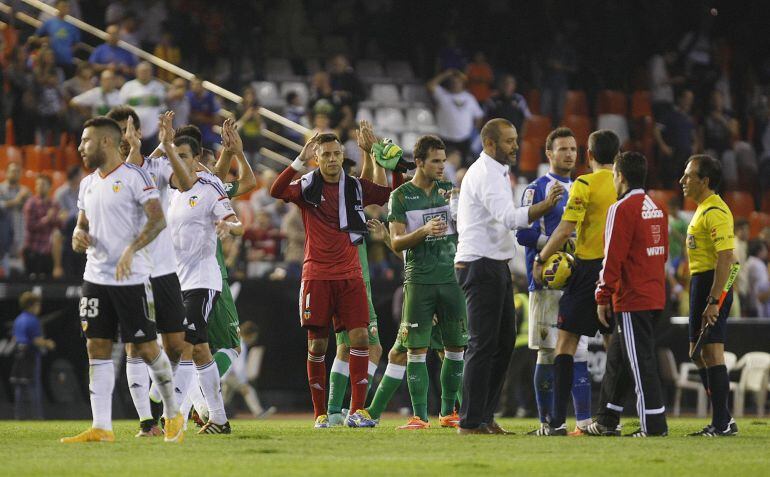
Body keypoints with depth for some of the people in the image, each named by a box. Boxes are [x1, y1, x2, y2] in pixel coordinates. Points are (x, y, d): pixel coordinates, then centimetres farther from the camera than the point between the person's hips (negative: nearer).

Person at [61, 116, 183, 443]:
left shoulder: (134, 177, -9)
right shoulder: (88, 184, 14)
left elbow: (158, 220, -16)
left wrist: (131, 250, -27)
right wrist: (78, 236, 0)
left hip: (131, 278, -7)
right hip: (96, 277, 7)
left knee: (146, 347, -2)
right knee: (97, 348, 1)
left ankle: (172, 414, 17)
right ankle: (101, 428, 1)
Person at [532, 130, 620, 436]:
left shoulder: (585, 184, -8)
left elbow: (566, 229, -12)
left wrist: (540, 260, -2)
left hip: (589, 266, -5)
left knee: (566, 341, -1)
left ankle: (558, 420, -8)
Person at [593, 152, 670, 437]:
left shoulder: (622, 209, -13)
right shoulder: (656, 209, 13)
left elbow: (613, 258, -16)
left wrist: (603, 297, -10)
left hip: (631, 300, -9)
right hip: (655, 295, 9)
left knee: (640, 361, -6)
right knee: (618, 356, 17)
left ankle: (654, 424, -6)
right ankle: (607, 420, 24)